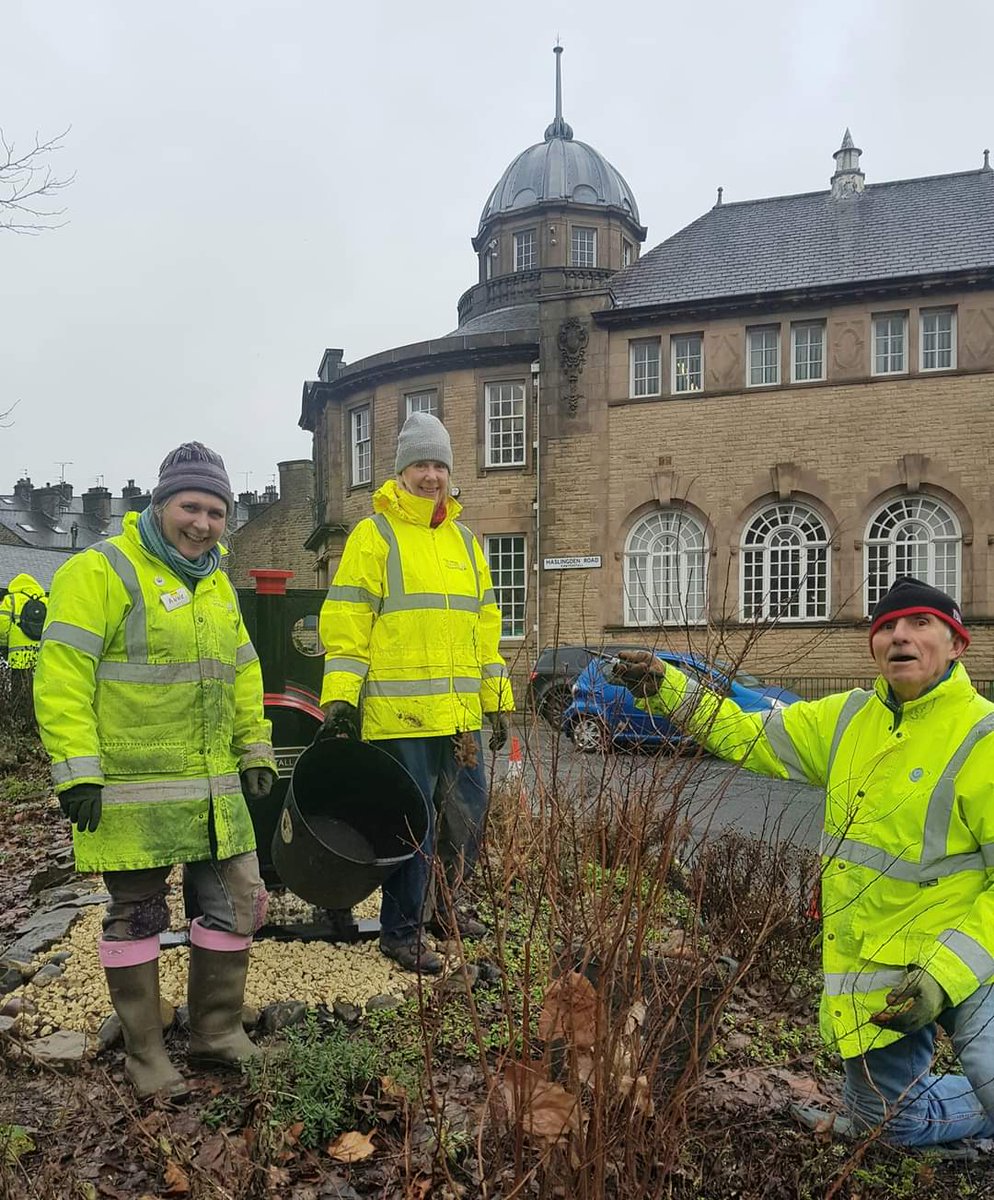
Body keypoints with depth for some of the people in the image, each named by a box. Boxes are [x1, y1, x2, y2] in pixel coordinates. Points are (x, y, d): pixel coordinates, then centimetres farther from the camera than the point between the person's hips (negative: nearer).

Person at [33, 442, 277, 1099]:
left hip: (214, 787, 7)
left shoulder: (218, 584, 13)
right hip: (131, 790, -7)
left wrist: (255, 750, 17)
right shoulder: (103, 571, -10)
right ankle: (146, 1056, 26)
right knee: (137, 918, 8)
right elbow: (63, 675, -15)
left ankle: (218, 1031, 31)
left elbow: (242, 674, 20)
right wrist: (78, 769, -18)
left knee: (237, 903, 12)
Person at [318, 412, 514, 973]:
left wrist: (498, 700, 16)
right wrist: (340, 699, -14)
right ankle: (402, 932, 19)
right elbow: (346, 623, -7)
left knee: (469, 815, 16)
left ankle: (444, 905, 37)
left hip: (461, 715, 6)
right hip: (400, 716, -6)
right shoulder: (375, 534, -2)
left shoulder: (465, 540, 16)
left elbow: (485, 626, 18)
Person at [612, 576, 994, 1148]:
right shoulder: (849, 718, 1)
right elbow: (751, 736, 6)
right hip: (870, 971, 5)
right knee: (891, 1122, 17)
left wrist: (946, 972, -26)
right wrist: (664, 686, -3)